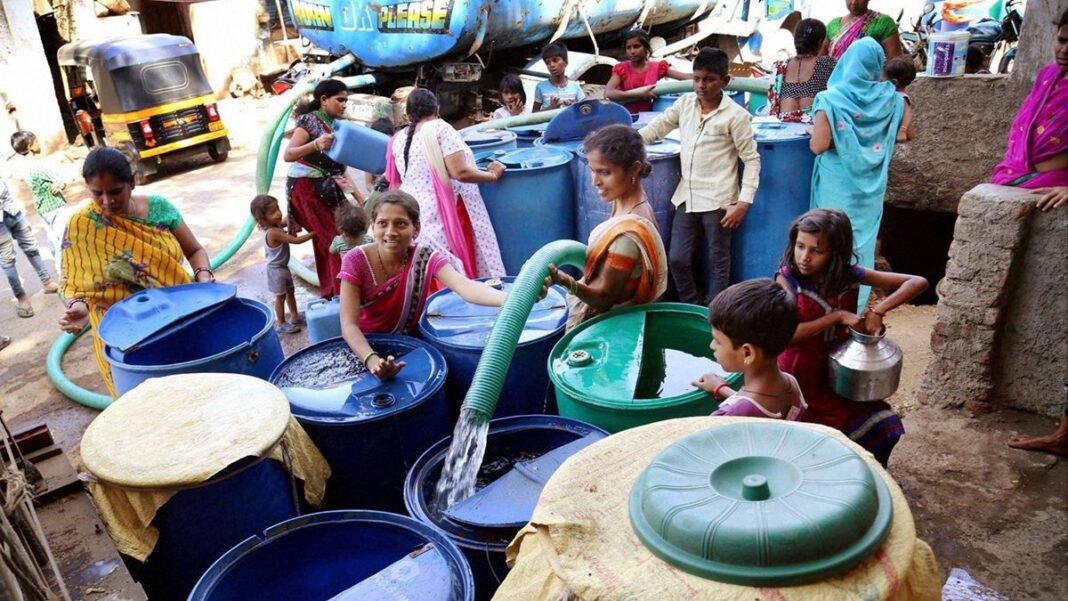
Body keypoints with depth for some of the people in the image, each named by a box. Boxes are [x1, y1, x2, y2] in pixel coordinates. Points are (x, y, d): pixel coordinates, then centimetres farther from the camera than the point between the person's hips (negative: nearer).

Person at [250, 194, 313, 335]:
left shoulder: (275, 225, -6)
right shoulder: (273, 233, -32)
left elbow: (285, 221, 16)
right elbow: (296, 240, -31)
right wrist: (313, 233, -26)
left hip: (282, 266, 9)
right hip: (276, 270, -9)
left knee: (290, 291, 21)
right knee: (281, 296, 5)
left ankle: (295, 317, 37)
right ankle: (281, 324, 19)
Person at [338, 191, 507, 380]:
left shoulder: (426, 257, -15)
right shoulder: (356, 261, -18)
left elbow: (465, 286, -33)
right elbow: (349, 324, -23)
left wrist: (513, 299, -52)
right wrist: (372, 361, -43)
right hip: (364, 347, -1)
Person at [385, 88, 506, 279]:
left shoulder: (397, 140, 12)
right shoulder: (440, 129, -5)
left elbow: (394, 183, 19)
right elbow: (460, 172, -14)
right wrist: (492, 175, 1)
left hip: (411, 215, 6)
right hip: (440, 215, -6)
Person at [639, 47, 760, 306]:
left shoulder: (735, 115, -8)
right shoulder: (684, 103, 6)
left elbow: (752, 160, -6)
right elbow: (655, 128, 12)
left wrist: (743, 202, -14)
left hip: (718, 201, -5)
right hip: (687, 198, 5)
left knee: (717, 263, 7)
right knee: (677, 259, 7)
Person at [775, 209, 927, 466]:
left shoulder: (849, 274, -8)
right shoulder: (787, 278, -17)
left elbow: (918, 282, -9)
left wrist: (878, 310, -23)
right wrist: (838, 316, -26)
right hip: (800, 377, -4)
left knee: (885, 425, -3)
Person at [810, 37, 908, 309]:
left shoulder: (831, 99, -16)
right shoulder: (892, 98, -4)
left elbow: (819, 146, -19)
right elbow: (902, 135, 5)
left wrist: (813, 134, 2)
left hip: (838, 184, -3)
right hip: (871, 184, 4)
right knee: (863, 242, 16)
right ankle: (857, 305, 26)